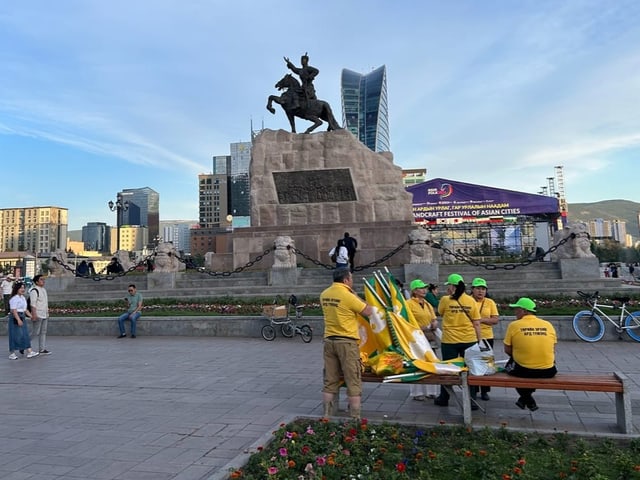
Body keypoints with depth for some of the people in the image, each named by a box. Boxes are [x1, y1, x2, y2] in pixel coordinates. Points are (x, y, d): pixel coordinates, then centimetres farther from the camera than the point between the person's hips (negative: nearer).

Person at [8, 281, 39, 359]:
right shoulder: (14, 298, -13)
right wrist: (18, 320, -27)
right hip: (15, 318, -9)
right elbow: (14, 310, -21)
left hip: (22, 318, 9)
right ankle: (11, 353, 9)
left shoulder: (23, 298, 14)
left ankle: (29, 352, 5)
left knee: (25, 335, 5)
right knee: (15, 335, -2)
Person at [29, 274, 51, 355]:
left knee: (43, 332, 8)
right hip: (38, 315, -9)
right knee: (35, 332, -5)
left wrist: (47, 313, 22)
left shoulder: (44, 289, 15)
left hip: (44, 315, 9)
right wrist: (34, 315, -24)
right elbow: (33, 304, -19)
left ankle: (42, 349, 11)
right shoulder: (34, 291, -13)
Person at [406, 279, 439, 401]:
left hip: (430, 337, 7)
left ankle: (430, 391, 20)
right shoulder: (409, 303, -6)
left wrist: (434, 325, -3)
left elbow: (434, 320, 19)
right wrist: (420, 329, -17)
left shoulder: (428, 304, 17)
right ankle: (417, 392, 5)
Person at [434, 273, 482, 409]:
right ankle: (470, 400, 13)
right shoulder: (471, 300, -2)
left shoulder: (445, 300, -8)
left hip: (449, 341, -1)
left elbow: (440, 313, 12)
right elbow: (476, 324, 0)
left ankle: (444, 398, 25)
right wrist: (479, 341, 7)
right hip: (469, 340, 1)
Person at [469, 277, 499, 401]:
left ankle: (485, 391, 19)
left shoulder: (490, 302, 5)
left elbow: (496, 320, -1)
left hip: (487, 337, 2)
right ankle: (472, 390, 14)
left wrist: (482, 319, -14)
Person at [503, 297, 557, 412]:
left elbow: (507, 350, 0)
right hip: (548, 372, 3)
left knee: (510, 365, 30)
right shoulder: (548, 325, 2)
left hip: (523, 371, -3)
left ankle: (529, 401, 22)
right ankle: (526, 396, 38)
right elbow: (553, 350, 10)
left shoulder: (514, 325, -6)